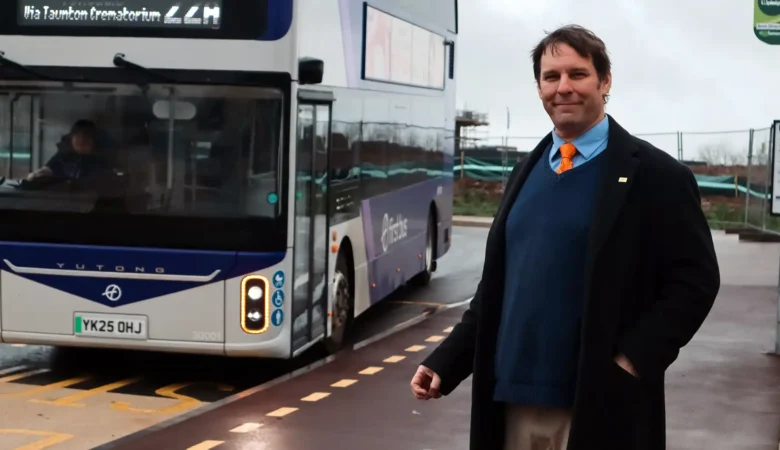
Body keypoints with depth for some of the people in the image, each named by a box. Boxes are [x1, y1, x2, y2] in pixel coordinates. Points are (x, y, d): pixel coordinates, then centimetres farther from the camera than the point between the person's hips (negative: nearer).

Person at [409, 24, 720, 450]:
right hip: (514, 398, 5)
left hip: (596, 406, -5)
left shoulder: (654, 174, -5)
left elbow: (694, 279, -7)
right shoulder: (526, 172, 12)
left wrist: (633, 360, -14)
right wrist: (444, 362, 8)